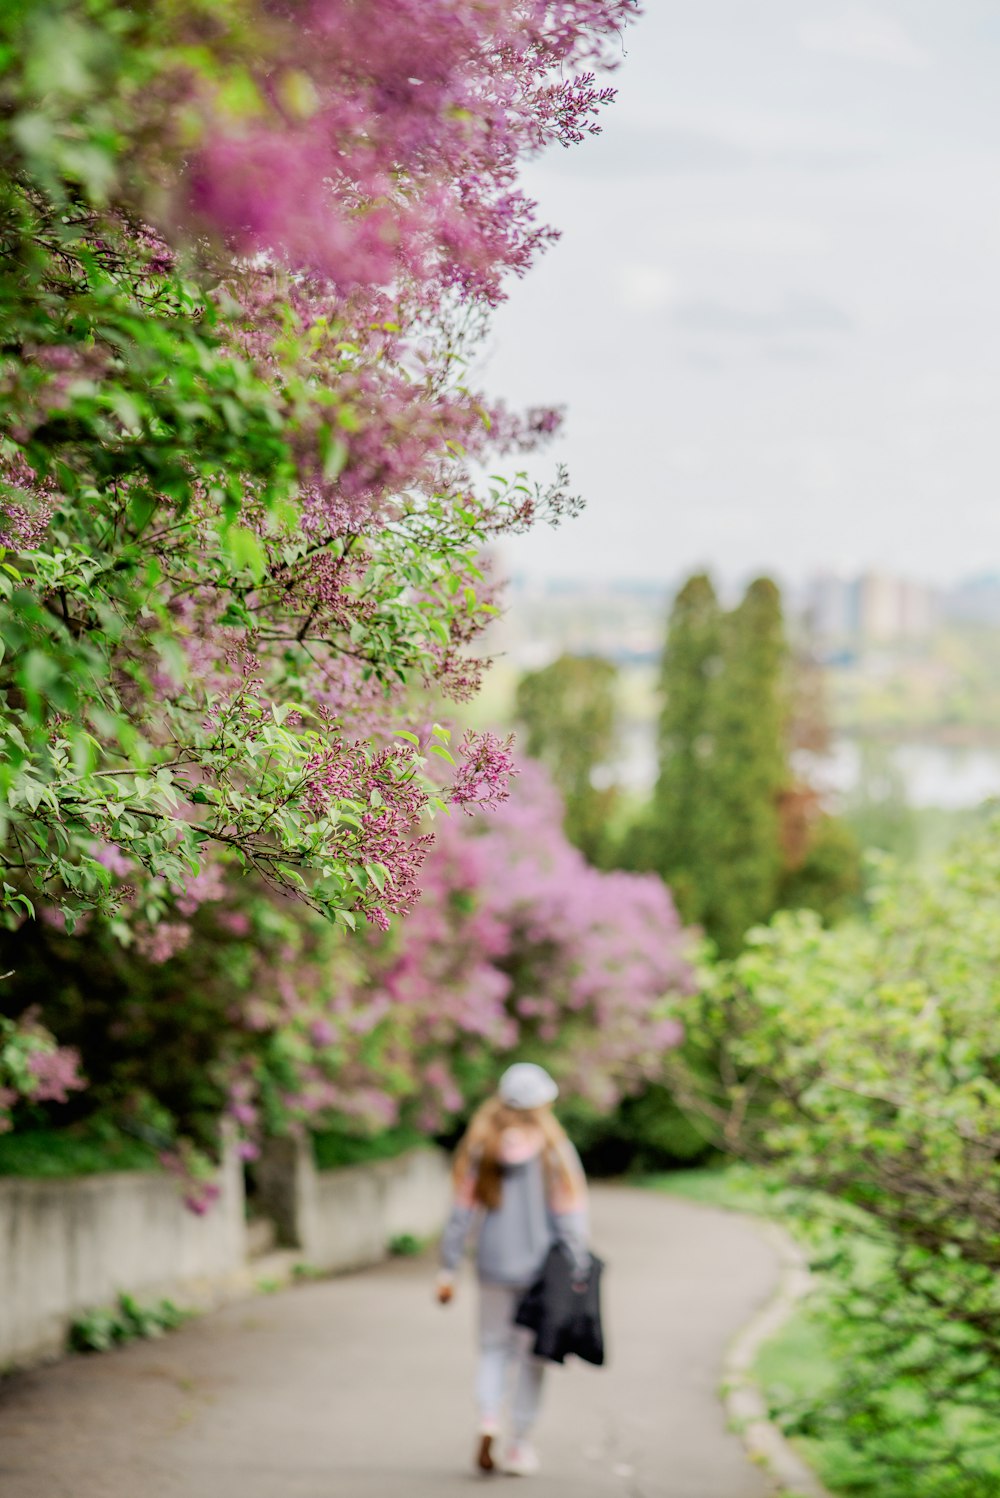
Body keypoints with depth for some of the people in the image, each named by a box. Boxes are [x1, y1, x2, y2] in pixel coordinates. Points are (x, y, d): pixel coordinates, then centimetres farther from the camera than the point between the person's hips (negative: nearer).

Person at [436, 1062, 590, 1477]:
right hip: (541, 1266, -1)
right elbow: (570, 1217, -7)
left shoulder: (481, 1149, -3)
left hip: (494, 1263, 1)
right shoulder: (555, 1151, -8)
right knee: (531, 1356, 10)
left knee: (494, 1348, 14)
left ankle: (488, 1421, -10)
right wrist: (577, 1275, -2)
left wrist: (448, 1270, 3)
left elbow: (463, 1212, -2)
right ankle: (520, 1445, 12)